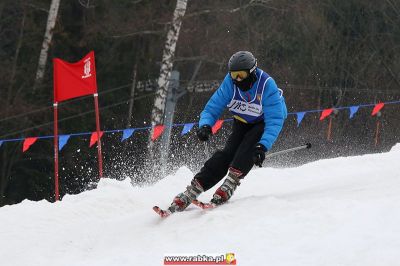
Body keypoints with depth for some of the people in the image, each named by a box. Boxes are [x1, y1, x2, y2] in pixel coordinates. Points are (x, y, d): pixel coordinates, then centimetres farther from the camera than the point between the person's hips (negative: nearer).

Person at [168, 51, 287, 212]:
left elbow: (274, 121, -35)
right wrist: (205, 125, -37)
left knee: (249, 146, -34)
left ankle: (229, 186, -37)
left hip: (264, 122, -2)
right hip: (242, 122, 2)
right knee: (226, 155, -18)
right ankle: (189, 194, -24)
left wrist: (263, 146, -49)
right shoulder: (230, 82, -21)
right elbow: (212, 108, -15)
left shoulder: (267, 86, -32)